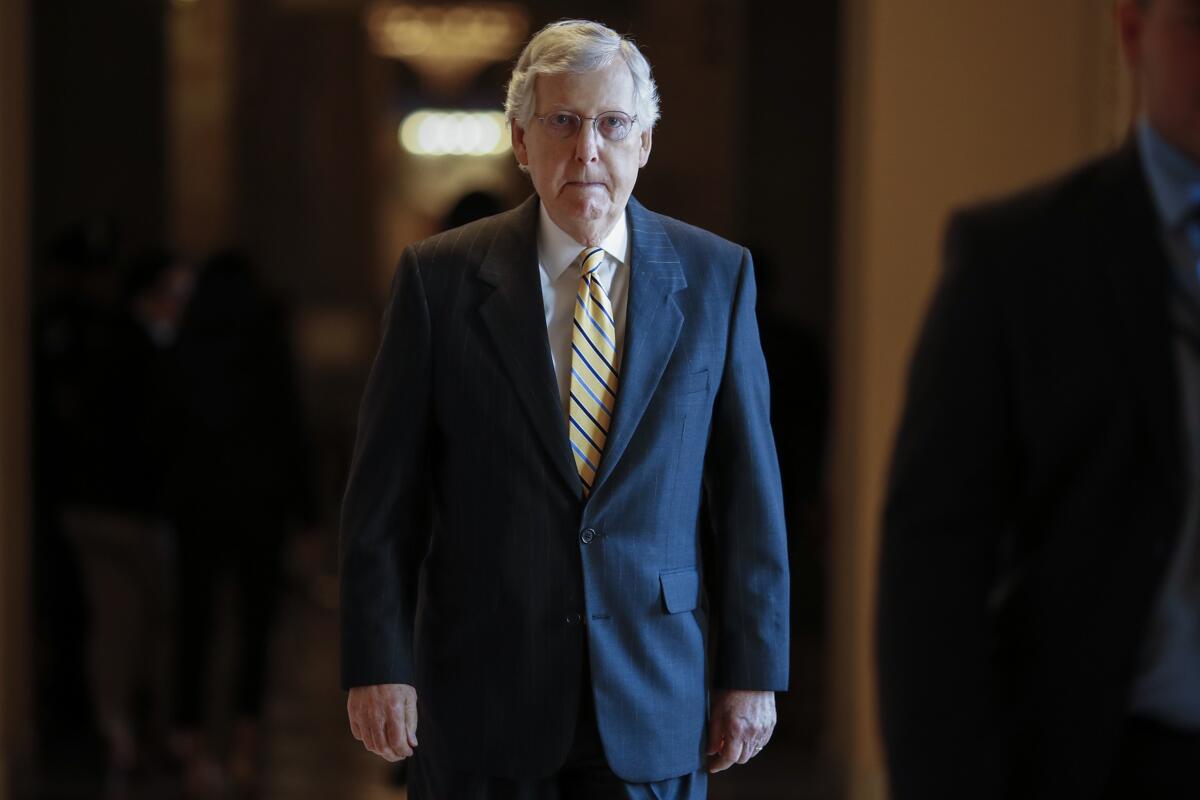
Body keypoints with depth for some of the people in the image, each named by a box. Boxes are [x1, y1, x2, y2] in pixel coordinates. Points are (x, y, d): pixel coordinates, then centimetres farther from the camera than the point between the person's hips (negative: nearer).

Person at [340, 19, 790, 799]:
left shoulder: (715, 277, 2)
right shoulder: (442, 278, -1)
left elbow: (750, 490, 3)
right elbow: (385, 493, 0)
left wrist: (753, 670, 0)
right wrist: (378, 664, -5)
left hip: (653, 697, 1)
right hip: (484, 694, -1)